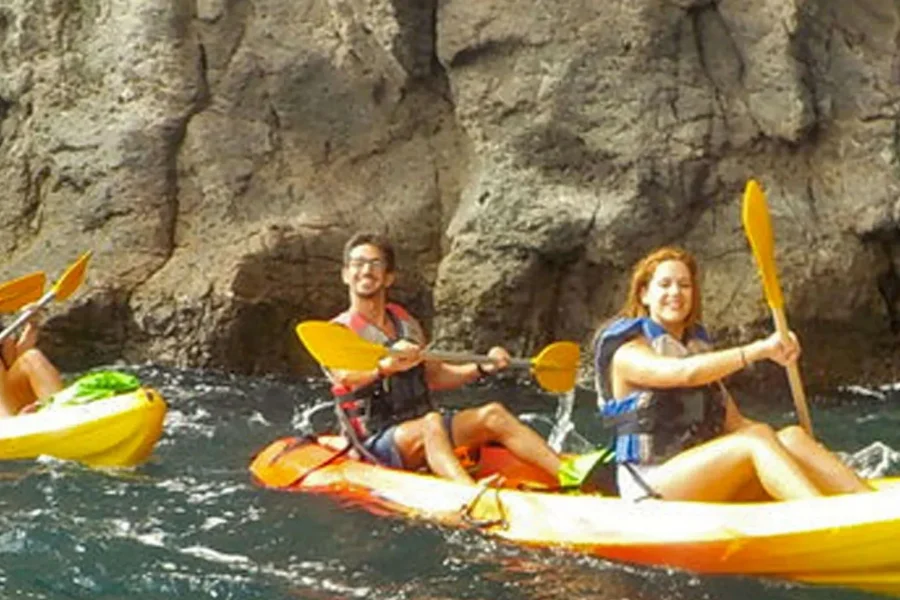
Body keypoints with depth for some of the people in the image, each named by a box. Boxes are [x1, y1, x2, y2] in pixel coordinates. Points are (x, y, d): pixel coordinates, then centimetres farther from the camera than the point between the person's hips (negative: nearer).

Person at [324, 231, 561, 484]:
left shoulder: (406, 323, 18)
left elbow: (434, 376, 23)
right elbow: (344, 377, -26)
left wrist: (482, 367, 7)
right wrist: (386, 366, -46)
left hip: (423, 428, 6)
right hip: (378, 441, -6)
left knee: (492, 414, -14)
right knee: (432, 423, -35)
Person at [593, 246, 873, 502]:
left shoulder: (700, 346, 21)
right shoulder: (627, 352, -3)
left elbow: (733, 423, 13)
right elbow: (684, 373, -24)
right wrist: (758, 349, -31)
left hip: (706, 483, 7)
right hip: (651, 487, -6)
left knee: (792, 437, -19)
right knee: (757, 438, -28)